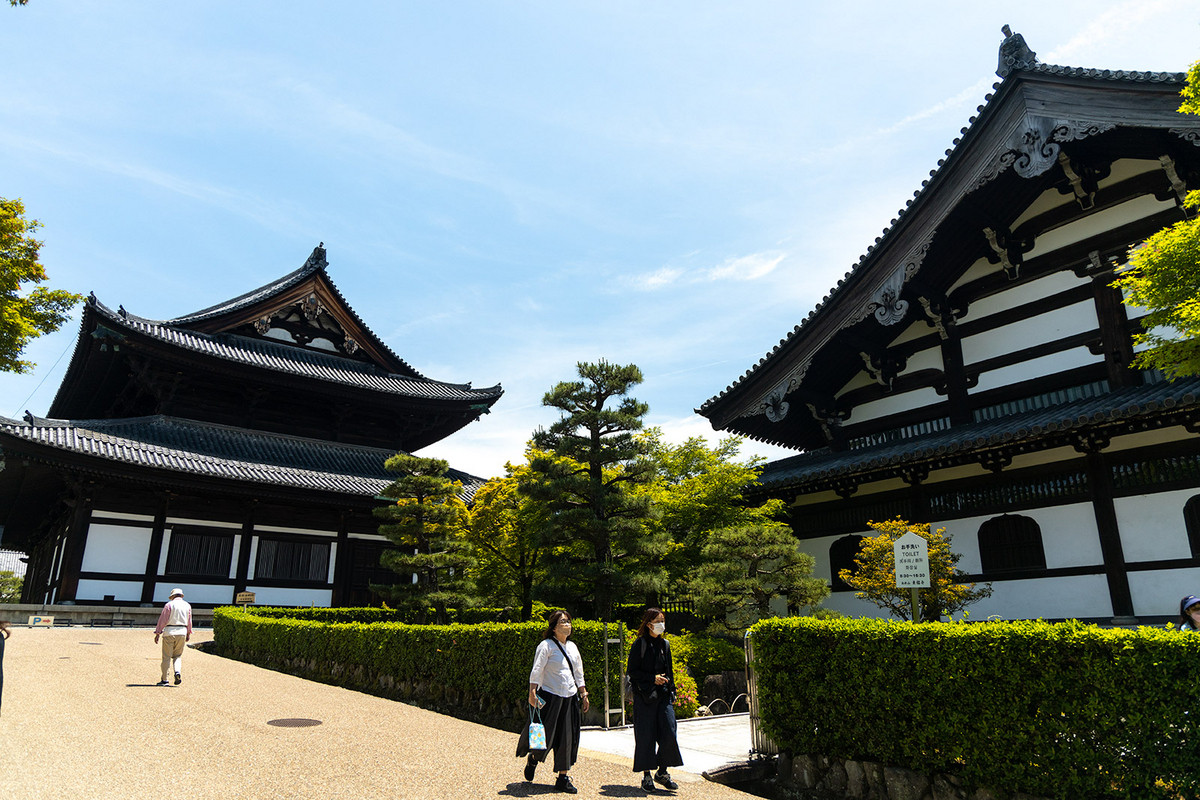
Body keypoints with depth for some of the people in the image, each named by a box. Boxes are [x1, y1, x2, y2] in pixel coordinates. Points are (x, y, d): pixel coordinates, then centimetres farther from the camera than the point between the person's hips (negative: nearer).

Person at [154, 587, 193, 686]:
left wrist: (157, 634, -1)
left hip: (169, 632, -3)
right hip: (182, 632, 3)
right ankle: (177, 671, -11)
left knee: (166, 657, 3)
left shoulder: (169, 605, -2)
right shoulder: (187, 606, 11)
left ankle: (165, 680, 5)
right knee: (177, 655, 14)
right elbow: (189, 622, 15)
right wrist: (188, 634, 24)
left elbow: (162, 620, -5)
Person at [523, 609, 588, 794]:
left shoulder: (572, 646, 13)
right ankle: (532, 759, 32)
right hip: (550, 696, -6)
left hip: (570, 698, 6)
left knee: (568, 738, 4)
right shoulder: (546, 645, -7)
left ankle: (563, 778, 15)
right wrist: (532, 692, -23)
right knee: (546, 736, -1)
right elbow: (536, 670, -13)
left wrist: (584, 695, 18)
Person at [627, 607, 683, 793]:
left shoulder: (665, 644, 13)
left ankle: (662, 772, 14)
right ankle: (646, 776, 14)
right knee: (646, 737, 0)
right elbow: (632, 671, -6)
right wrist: (653, 678, -13)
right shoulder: (640, 644, -5)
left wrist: (672, 692, 13)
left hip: (664, 696, 5)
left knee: (669, 733, -3)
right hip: (645, 696, -5)